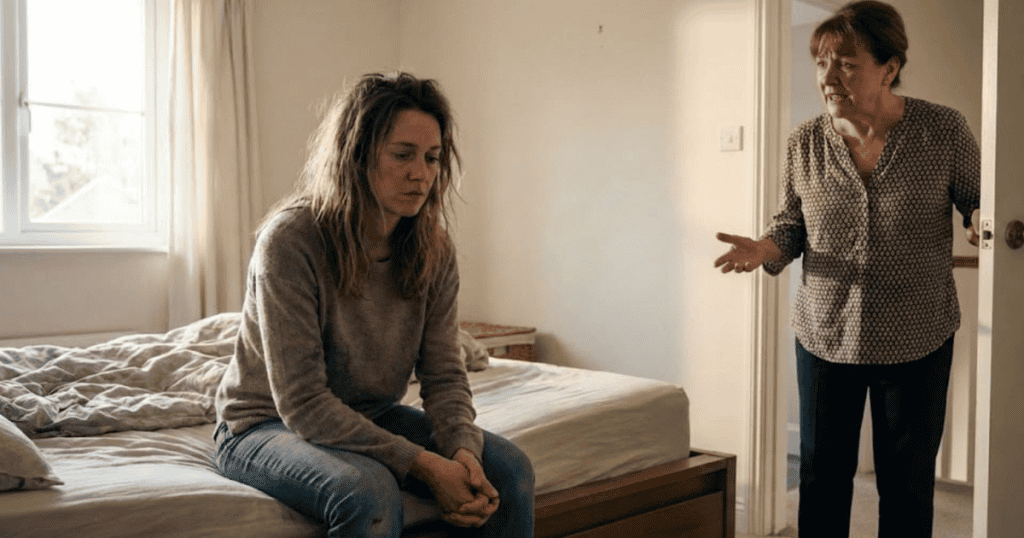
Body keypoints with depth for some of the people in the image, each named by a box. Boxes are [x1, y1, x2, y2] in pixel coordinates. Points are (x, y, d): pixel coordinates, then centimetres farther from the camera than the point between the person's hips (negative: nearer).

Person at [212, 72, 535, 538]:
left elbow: (444, 375, -5)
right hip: (265, 426, -5)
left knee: (508, 469, -13)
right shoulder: (290, 240, -24)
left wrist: (463, 450, -27)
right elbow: (303, 404, -26)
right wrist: (423, 464, -30)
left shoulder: (433, 252, -6)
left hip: (371, 420, 5)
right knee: (369, 491, -35)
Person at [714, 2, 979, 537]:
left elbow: (977, 199, 3)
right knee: (822, 475, 12)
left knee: (907, 484, 11)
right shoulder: (805, 142, -4)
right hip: (825, 334, 2)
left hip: (917, 338, -1)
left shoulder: (944, 130, -10)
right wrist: (766, 249, -15)